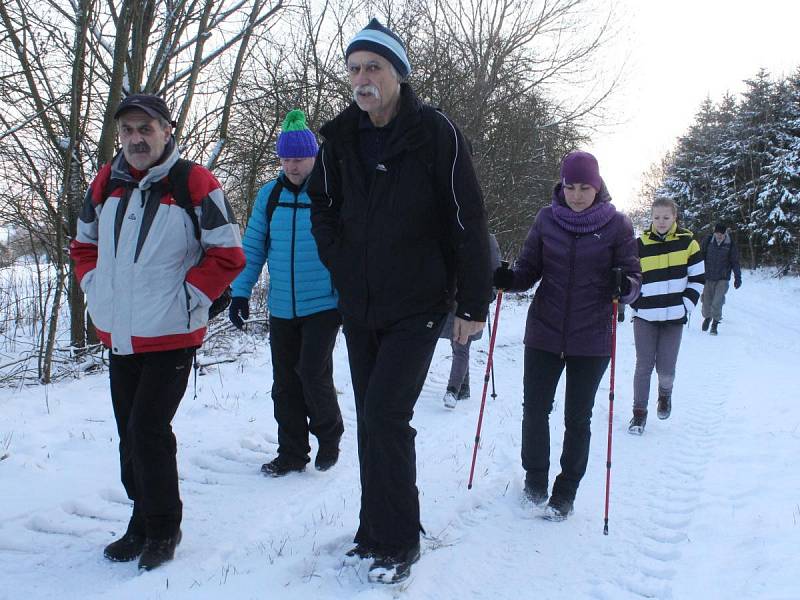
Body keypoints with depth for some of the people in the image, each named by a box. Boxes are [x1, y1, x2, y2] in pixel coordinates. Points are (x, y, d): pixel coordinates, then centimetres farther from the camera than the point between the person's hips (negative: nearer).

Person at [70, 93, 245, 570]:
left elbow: (228, 255, -9)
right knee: (132, 436, 14)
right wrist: (96, 289, 8)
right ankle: (144, 523, 29)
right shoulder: (107, 183, 7)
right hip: (118, 335, 6)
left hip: (172, 335, -6)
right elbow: (85, 243, 21)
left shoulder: (194, 184, -11)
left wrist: (187, 298, -11)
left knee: (148, 431, -7)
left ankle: (163, 529, 12)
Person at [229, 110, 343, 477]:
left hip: (323, 305, -4)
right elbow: (253, 247, 10)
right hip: (281, 307, 5)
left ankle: (329, 434, 18)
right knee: (285, 382, 8)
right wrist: (240, 292, 5)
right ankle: (291, 453, 22)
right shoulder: (269, 195, 5)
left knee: (313, 373, -9)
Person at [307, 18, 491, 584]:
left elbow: (467, 222, -10)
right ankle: (376, 533, 25)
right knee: (372, 420, 12)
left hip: (417, 308, -5)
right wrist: (342, 265, 8)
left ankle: (398, 542, 3)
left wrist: (474, 304, -9)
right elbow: (323, 207, 20)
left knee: (384, 416, -13)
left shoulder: (435, 132, -11)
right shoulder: (341, 137, 4)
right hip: (359, 308, 6)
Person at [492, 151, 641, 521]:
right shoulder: (547, 219, 1)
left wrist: (625, 286, -26)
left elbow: (634, 276, -3)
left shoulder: (617, 224, -4)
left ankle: (566, 490, 25)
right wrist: (509, 279, -17)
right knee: (535, 409, 7)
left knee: (578, 418, 9)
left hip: (591, 339, -1)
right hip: (544, 334, 2)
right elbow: (529, 269, 5)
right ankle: (535, 477, 30)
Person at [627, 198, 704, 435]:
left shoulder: (687, 242, 1)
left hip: (674, 318, 0)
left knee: (666, 368, 1)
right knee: (644, 366, 0)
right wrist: (636, 304, -3)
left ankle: (665, 393, 34)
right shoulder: (640, 245, 0)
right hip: (645, 317, 0)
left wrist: (686, 306, -2)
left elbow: (697, 279, 5)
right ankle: (639, 412, 12)